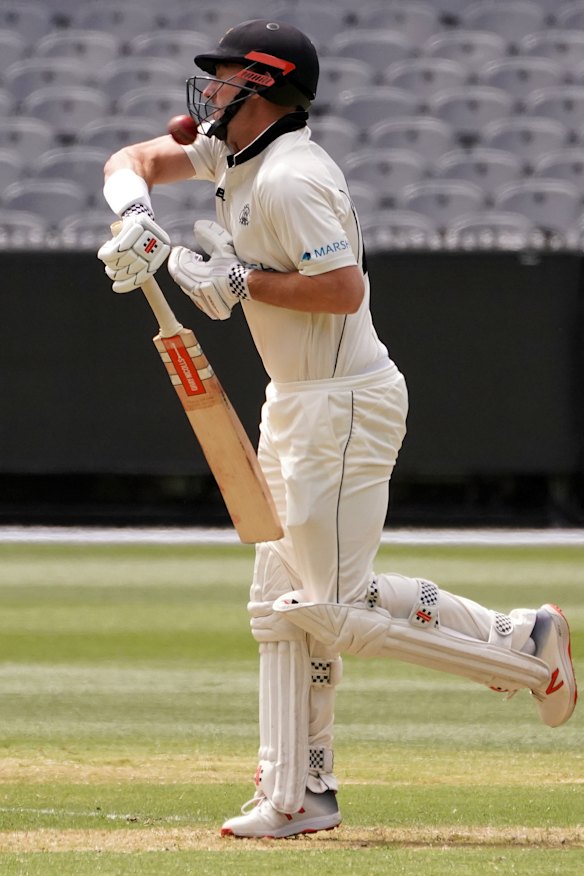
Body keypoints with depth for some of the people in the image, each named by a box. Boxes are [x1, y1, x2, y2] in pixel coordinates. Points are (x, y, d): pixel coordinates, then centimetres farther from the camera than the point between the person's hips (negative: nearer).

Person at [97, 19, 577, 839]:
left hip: (343, 406, -10)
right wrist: (136, 213, -4)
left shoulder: (289, 179, -20)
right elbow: (131, 160, 17)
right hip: (293, 403, 10)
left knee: (339, 607, -9)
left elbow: (345, 287, -28)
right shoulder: (232, 150, 10)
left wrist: (238, 282, -21)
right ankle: (298, 795, 11)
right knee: (283, 606, 8)